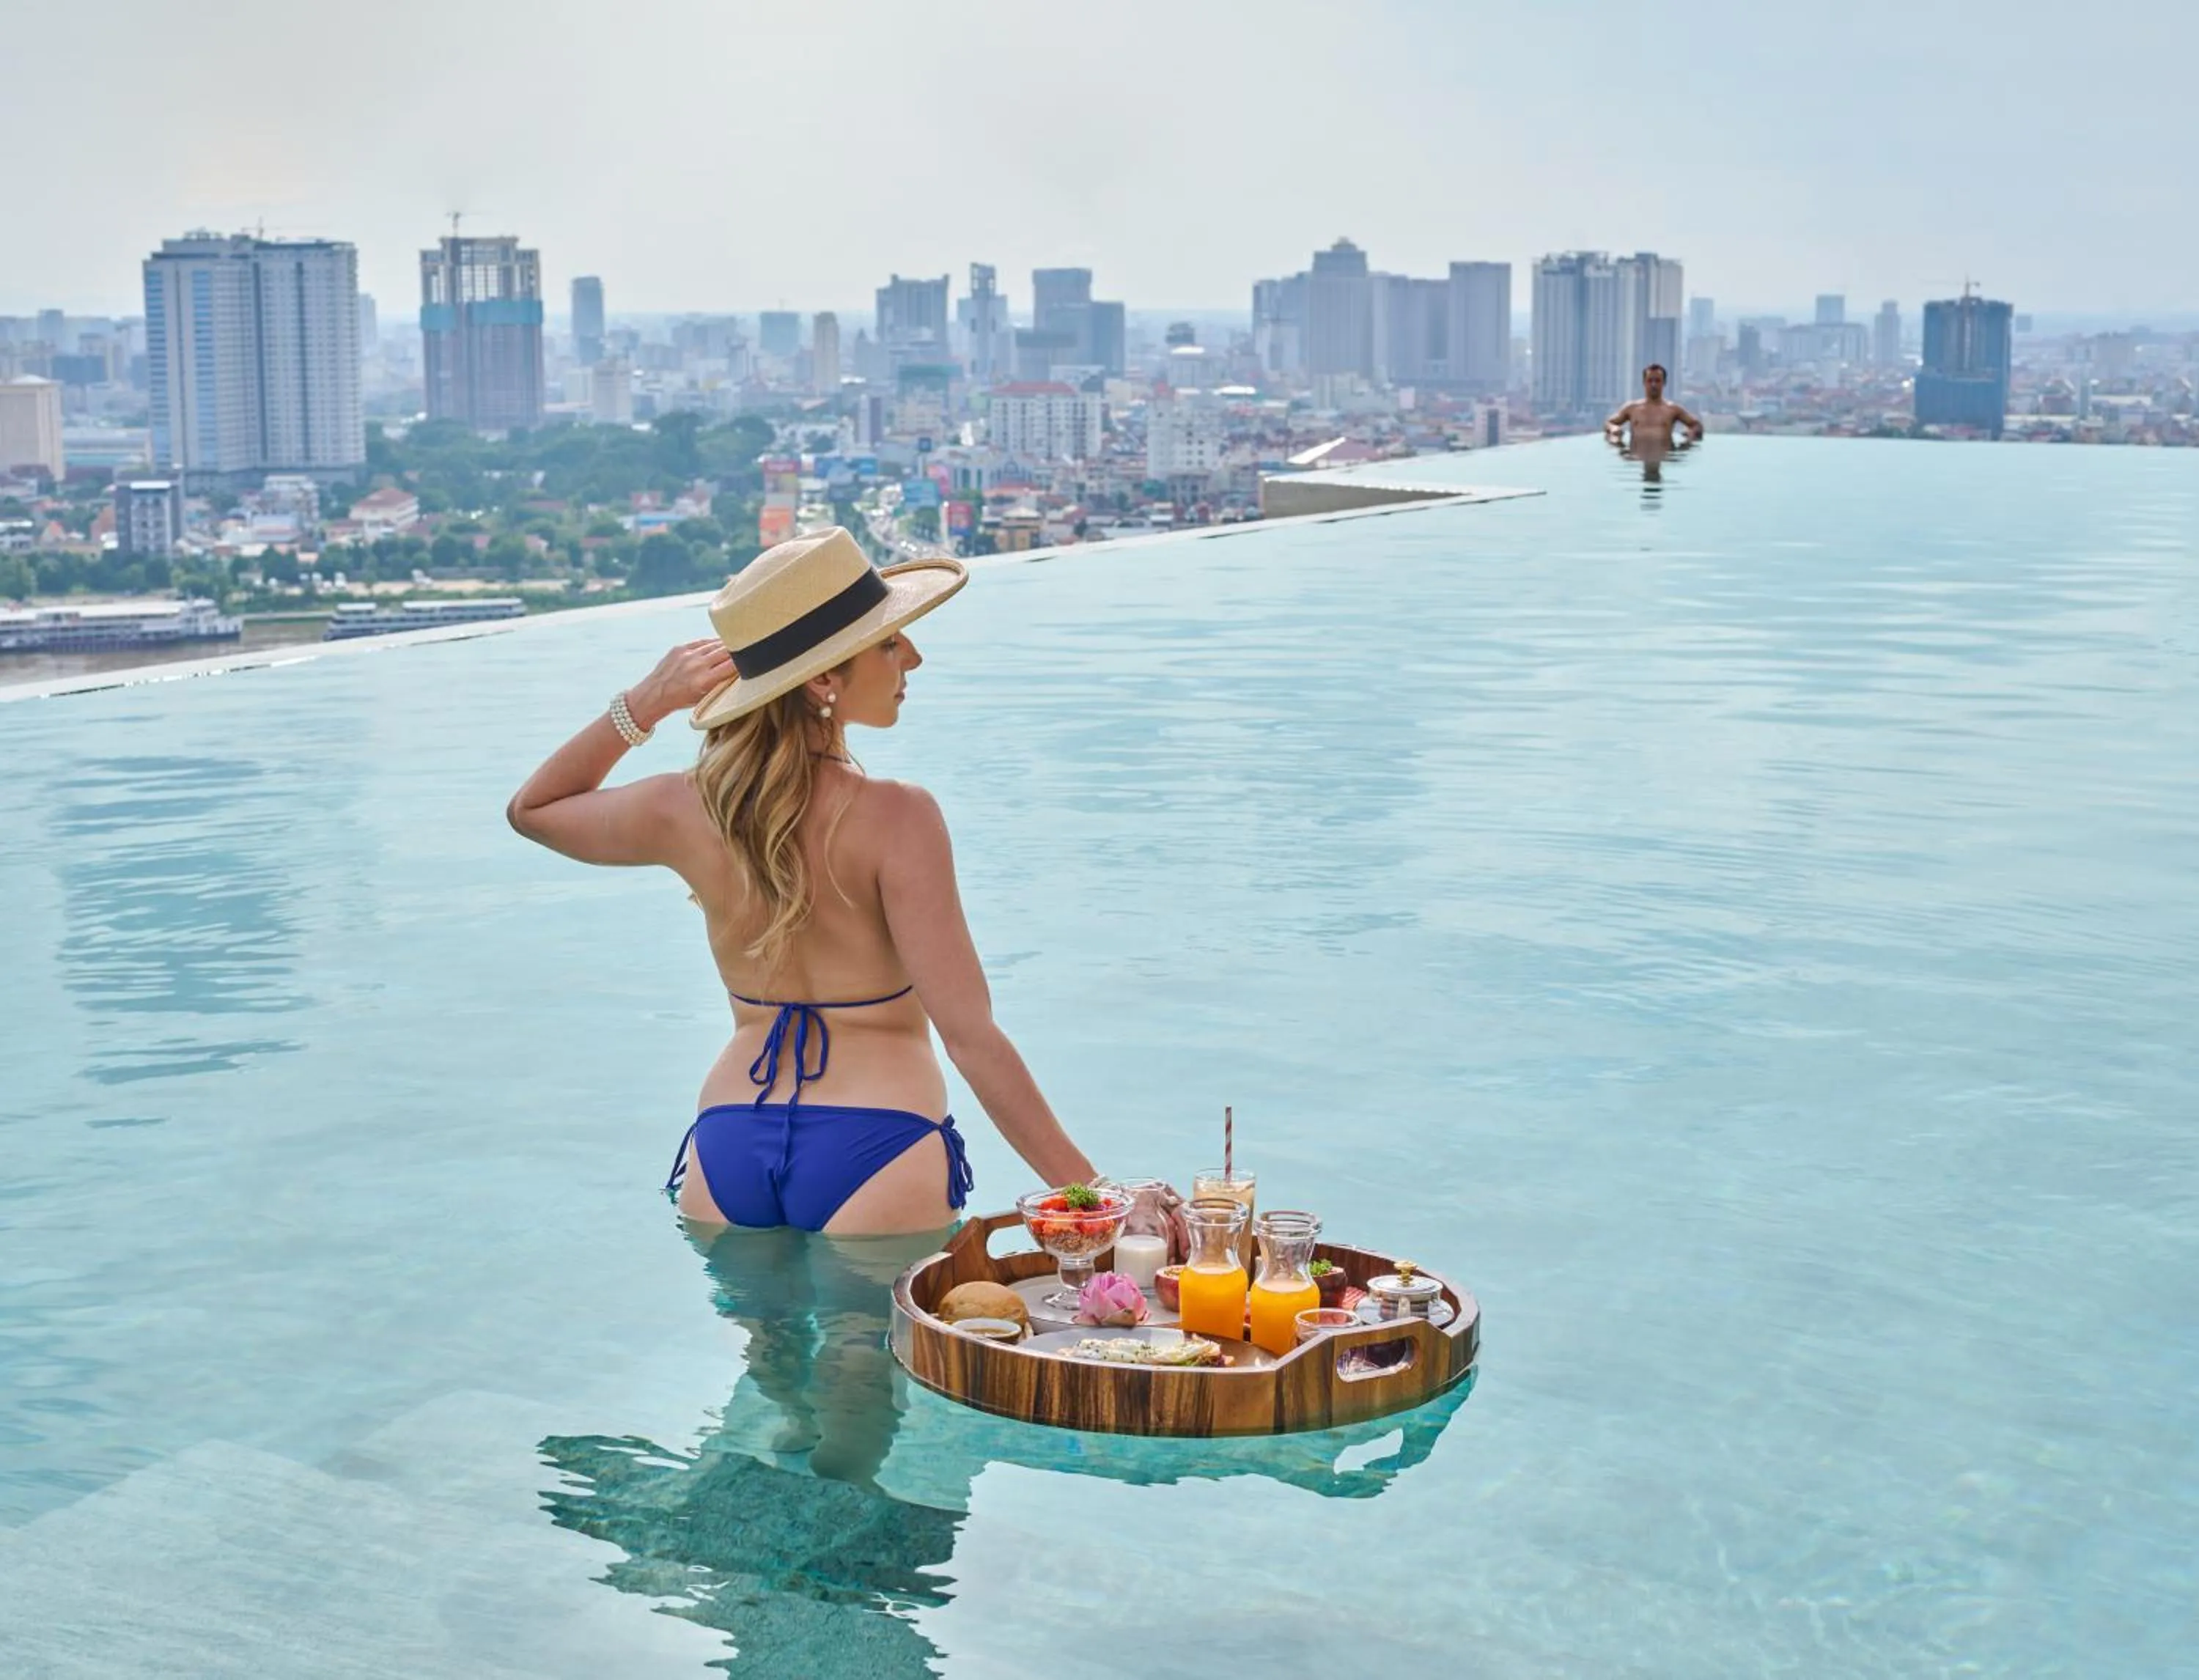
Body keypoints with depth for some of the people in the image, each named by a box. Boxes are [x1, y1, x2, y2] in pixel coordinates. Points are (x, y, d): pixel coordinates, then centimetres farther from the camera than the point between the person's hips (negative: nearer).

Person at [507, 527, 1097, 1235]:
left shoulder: (684, 811, 0)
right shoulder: (896, 819, -16)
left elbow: (531, 809, 22)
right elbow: (970, 1036, -19)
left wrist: (641, 706, 9)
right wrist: (1087, 1189, -16)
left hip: (726, 1149, 5)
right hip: (876, 1148, -5)